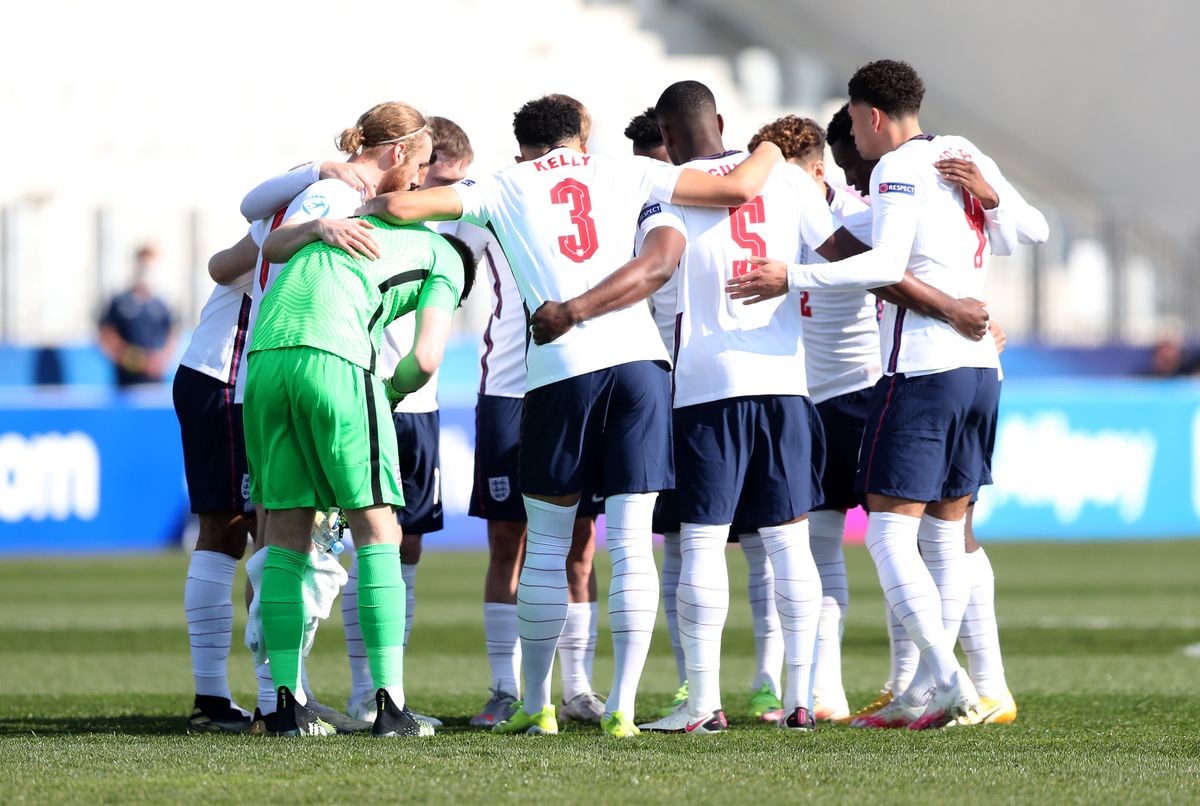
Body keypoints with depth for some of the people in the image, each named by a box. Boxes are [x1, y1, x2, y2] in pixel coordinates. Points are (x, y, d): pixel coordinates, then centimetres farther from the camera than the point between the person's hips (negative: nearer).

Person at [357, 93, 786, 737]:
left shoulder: (505, 188, 14)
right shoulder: (623, 173, 16)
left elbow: (404, 207, 7)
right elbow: (738, 189, 12)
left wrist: (365, 202, 30)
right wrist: (768, 154, 34)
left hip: (561, 368, -1)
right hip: (639, 354, 1)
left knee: (546, 545, 11)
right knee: (632, 544, 2)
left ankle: (536, 705, 16)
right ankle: (622, 707, -4)